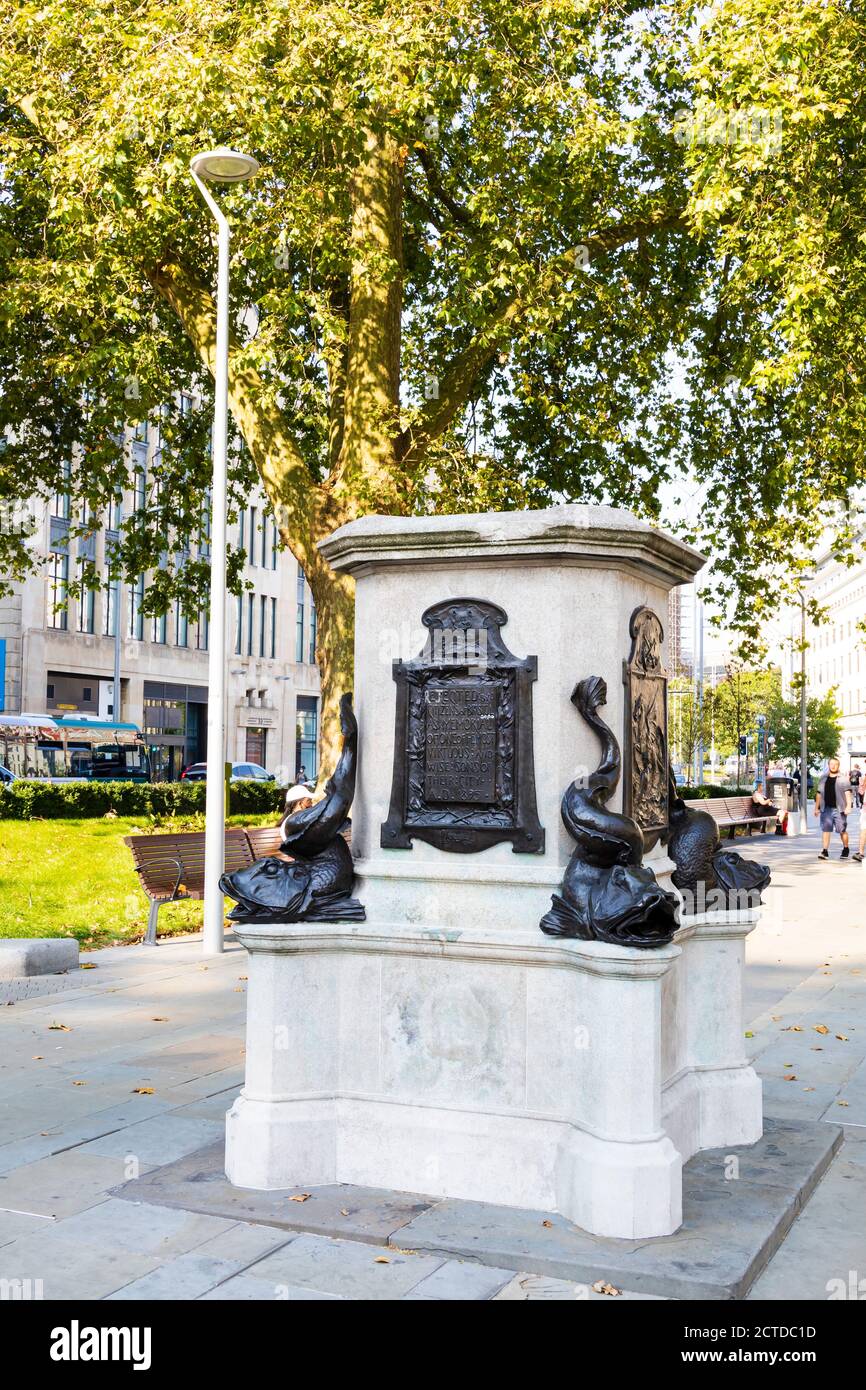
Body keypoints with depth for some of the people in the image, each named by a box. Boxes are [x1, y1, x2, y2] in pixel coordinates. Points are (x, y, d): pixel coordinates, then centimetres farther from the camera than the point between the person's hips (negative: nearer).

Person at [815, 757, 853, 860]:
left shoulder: (843, 779, 2)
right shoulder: (823, 779, 14)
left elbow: (847, 793, -4)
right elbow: (819, 794, 17)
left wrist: (848, 806, -16)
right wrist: (816, 808, 15)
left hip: (839, 809, -3)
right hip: (826, 809, 3)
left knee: (842, 830, 4)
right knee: (825, 829, -3)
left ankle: (845, 850, 21)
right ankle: (825, 851, -3)